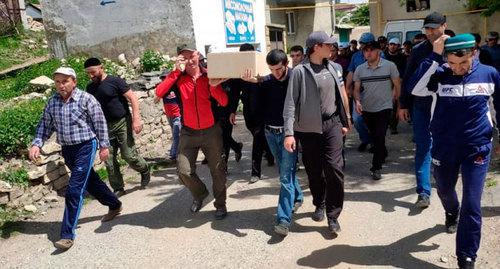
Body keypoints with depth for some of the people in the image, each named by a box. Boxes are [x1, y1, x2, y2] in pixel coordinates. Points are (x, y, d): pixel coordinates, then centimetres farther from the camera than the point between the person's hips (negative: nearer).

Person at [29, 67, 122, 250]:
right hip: (67, 150, 6)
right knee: (91, 182, 20)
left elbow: (100, 123, -7)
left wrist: (104, 145, -6)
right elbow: (45, 124, 10)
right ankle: (114, 205, 42)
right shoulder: (52, 102, 3)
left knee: (74, 191, -10)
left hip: (85, 147, -6)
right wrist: (36, 144, -4)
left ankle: (67, 235, -2)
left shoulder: (86, 99, -12)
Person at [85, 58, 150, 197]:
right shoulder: (90, 88, 10)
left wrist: (136, 119, -19)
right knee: (109, 160, 3)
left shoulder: (115, 81, -8)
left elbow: (133, 98, -11)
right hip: (105, 126, 6)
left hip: (122, 123, -5)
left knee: (129, 155, -7)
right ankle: (118, 189, 15)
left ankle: (145, 171, 22)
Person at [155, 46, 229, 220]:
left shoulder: (209, 76, -2)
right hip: (188, 133, 0)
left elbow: (224, 102, -9)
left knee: (218, 170, 7)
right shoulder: (178, 78, -3)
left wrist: (214, 86, -26)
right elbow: (159, 92, -20)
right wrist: (176, 71, -20)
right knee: (184, 171, -4)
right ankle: (199, 194, 27)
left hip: (211, 131, 0)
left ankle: (220, 204, 28)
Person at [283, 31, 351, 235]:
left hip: (332, 124, 3)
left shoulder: (332, 67, 8)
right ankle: (319, 204, 35)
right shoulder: (300, 71, -9)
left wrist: (345, 122, 16)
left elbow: (341, 94, 16)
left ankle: (333, 215, 6)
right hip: (309, 128, -3)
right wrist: (289, 132, -21)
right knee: (314, 171, 9)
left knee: (334, 168, -7)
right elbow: (290, 103, -14)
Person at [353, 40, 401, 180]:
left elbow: (397, 85, 2)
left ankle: (376, 167, 0)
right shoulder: (359, 69, 0)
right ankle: (383, 155, 43)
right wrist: (357, 101, -13)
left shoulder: (389, 66, -8)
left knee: (379, 137, -10)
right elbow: (357, 89, 3)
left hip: (384, 107, -4)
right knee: (374, 136, 18)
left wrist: (393, 98, 7)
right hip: (366, 109, 4)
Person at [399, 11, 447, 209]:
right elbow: (407, 79, 4)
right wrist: (403, 105, 3)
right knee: (423, 148, -2)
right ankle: (424, 192, 0)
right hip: (421, 107, 0)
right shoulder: (418, 50, 1)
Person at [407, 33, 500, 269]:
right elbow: (415, 88, -28)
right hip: (444, 147, 1)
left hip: (477, 148, -1)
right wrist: (434, 56, -30)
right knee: (444, 191, 23)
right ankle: (451, 213, 59)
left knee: (471, 205, -3)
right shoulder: (440, 74, -10)